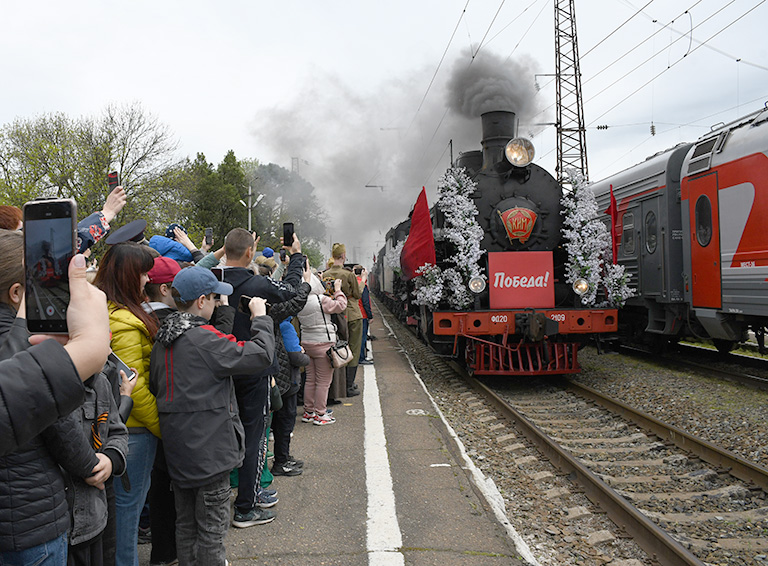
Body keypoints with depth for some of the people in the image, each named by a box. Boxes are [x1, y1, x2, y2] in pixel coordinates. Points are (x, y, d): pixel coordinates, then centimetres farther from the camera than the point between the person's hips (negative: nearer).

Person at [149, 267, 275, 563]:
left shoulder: (162, 340, 5)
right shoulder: (205, 338, -20)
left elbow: (154, 386, 12)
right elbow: (260, 355, -20)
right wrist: (260, 317, -6)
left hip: (177, 447, 8)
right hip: (208, 447, -8)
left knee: (186, 522, 20)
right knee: (212, 527, 5)